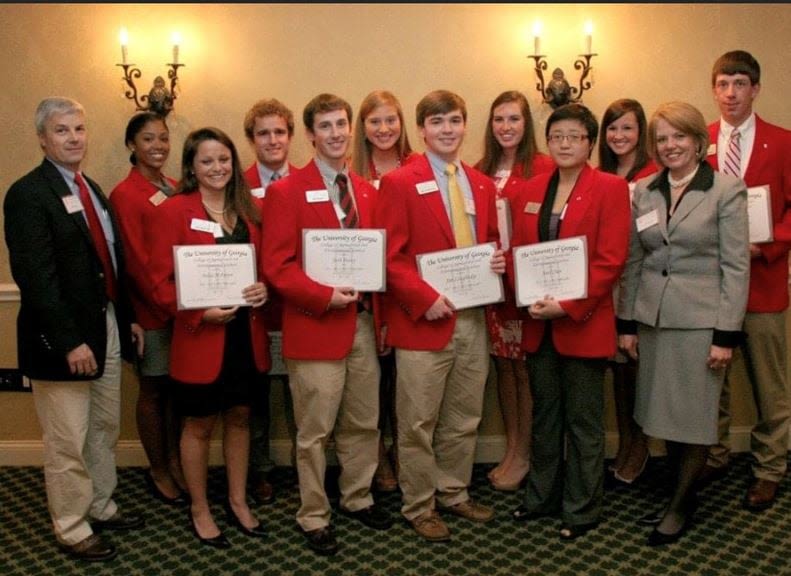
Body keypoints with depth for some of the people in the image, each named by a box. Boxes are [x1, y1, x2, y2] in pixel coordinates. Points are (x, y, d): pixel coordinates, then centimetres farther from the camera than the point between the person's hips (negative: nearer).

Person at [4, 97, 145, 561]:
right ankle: (73, 529, 21)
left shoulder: (92, 189, 12)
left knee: (105, 430, 19)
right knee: (68, 442, 5)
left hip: (107, 327, 8)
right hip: (63, 336, -8)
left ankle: (102, 507, 36)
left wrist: (128, 317, 11)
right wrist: (69, 341, -22)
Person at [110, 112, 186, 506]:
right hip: (152, 311, -6)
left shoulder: (175, 189, 8)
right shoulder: (125, 195, -12)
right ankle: (158, 471, 23)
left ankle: (175, 462, 29)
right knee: (153, 390, 8)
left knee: (178, 386, 14)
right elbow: (136, 262, -14)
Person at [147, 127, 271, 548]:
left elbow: (264, 265, 15)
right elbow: (160, 280, -10)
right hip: (199, 335, -5)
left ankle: (238, 502, 33)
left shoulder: (248, 211, 8)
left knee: (239, 417, 16)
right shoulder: (173, 211, -8)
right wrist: (199, 313, -22)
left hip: (246, 332, 5)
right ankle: (199, 510, 27)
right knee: (199, 425, 9)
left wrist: (264, 289, -7)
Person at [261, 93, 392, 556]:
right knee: (315, 431, 5)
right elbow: (277, 266, -11)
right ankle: (314, 517, 22)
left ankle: (359, 498, 36)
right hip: (316, 327, -5)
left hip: (364, 325, 6)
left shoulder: (367, 191, 11)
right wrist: (325, 296, -20)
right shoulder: (286, 192, -7)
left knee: (364, 424, 16)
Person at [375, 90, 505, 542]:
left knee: (465, 419, 16)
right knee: (420, 423, 6)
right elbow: (390, 257, -12)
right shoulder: (400, 183, -7)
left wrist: (498, 262, -3)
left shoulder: (482, 185, 11)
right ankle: (420, 506, 22)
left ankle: (455, 493, 34)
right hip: (425, 320, -6)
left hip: (474, 320, 6)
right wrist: (425, 299, -20)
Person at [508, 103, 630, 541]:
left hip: (584, 323, -4)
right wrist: (528, 300, -7)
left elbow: (611, 260, -11)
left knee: (583, 421, 6)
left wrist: (568, 306, -18)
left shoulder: (611, 188, -5)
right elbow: (517, 253, 10)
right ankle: (542, 497, 31)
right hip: (538, 325, 5)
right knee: (544, 417, 16)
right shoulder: (529, 191, 10)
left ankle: (582, 509, 21)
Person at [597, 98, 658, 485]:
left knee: (637, 363, 2)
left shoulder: (655, 177, -8)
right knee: (617, 364, 12)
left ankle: (639, 447, 21)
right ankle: (625, 447, 26)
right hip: (606, 282, 5)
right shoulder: (599, 178, 10)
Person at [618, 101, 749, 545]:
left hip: (700, 319, -4)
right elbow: (633, 261, 9)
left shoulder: (727, 190, -6)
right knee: (665, 413, 11)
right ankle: (681, 494, 28)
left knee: (694, 415, 6)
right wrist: (627, 322, 6)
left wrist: (726, 334, -12)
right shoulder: (644, 191, 7)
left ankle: (682, 504, 21)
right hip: (652, 317, 4)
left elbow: (736, 266, -8)